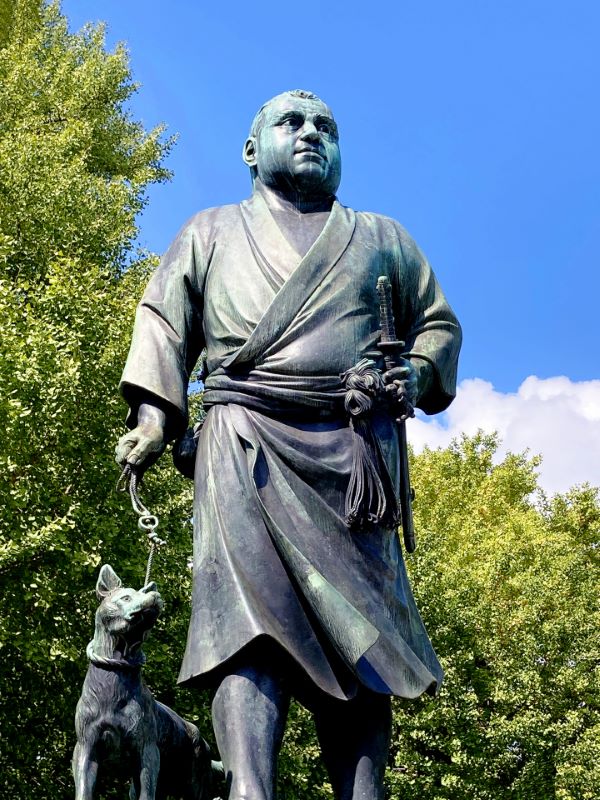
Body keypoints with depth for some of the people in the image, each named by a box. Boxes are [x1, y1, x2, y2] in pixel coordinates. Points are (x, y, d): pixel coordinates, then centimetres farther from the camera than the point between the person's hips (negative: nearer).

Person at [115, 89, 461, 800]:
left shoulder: (382, 240, 28)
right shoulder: (211, 232, 25)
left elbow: (438, 323, 26)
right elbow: (164, 320, 16)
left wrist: (416, 375, 3)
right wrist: (152, 412, -1)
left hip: (354, 454, 2)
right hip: (247, 447, -2)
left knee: (358, 629, -9)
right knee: (250, 610, -21)